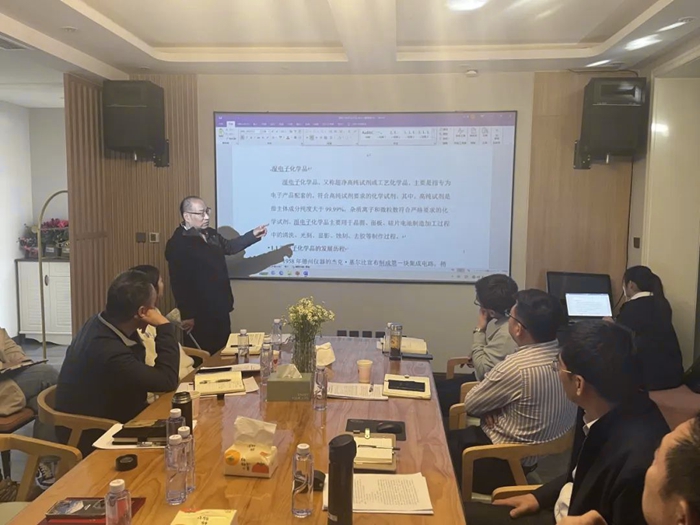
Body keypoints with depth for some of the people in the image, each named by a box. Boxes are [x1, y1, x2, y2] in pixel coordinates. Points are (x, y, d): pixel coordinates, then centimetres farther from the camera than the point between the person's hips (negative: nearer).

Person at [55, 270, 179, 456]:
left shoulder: (101, 322, -4)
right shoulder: (108, 351, -33)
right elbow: (167, 381, -25)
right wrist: (164, 327, -21)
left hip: (101, 419, 8)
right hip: (90, 437, -8)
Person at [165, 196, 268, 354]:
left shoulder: (210, 234, 8)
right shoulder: (177, 244, -17)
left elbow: (229, 246, 25)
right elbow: (179, 283, -20)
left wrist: (253, 235, 13)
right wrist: (187, 315, -20)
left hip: (220, 309, 9)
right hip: (200, 314, -8)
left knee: (222, 352, 18)